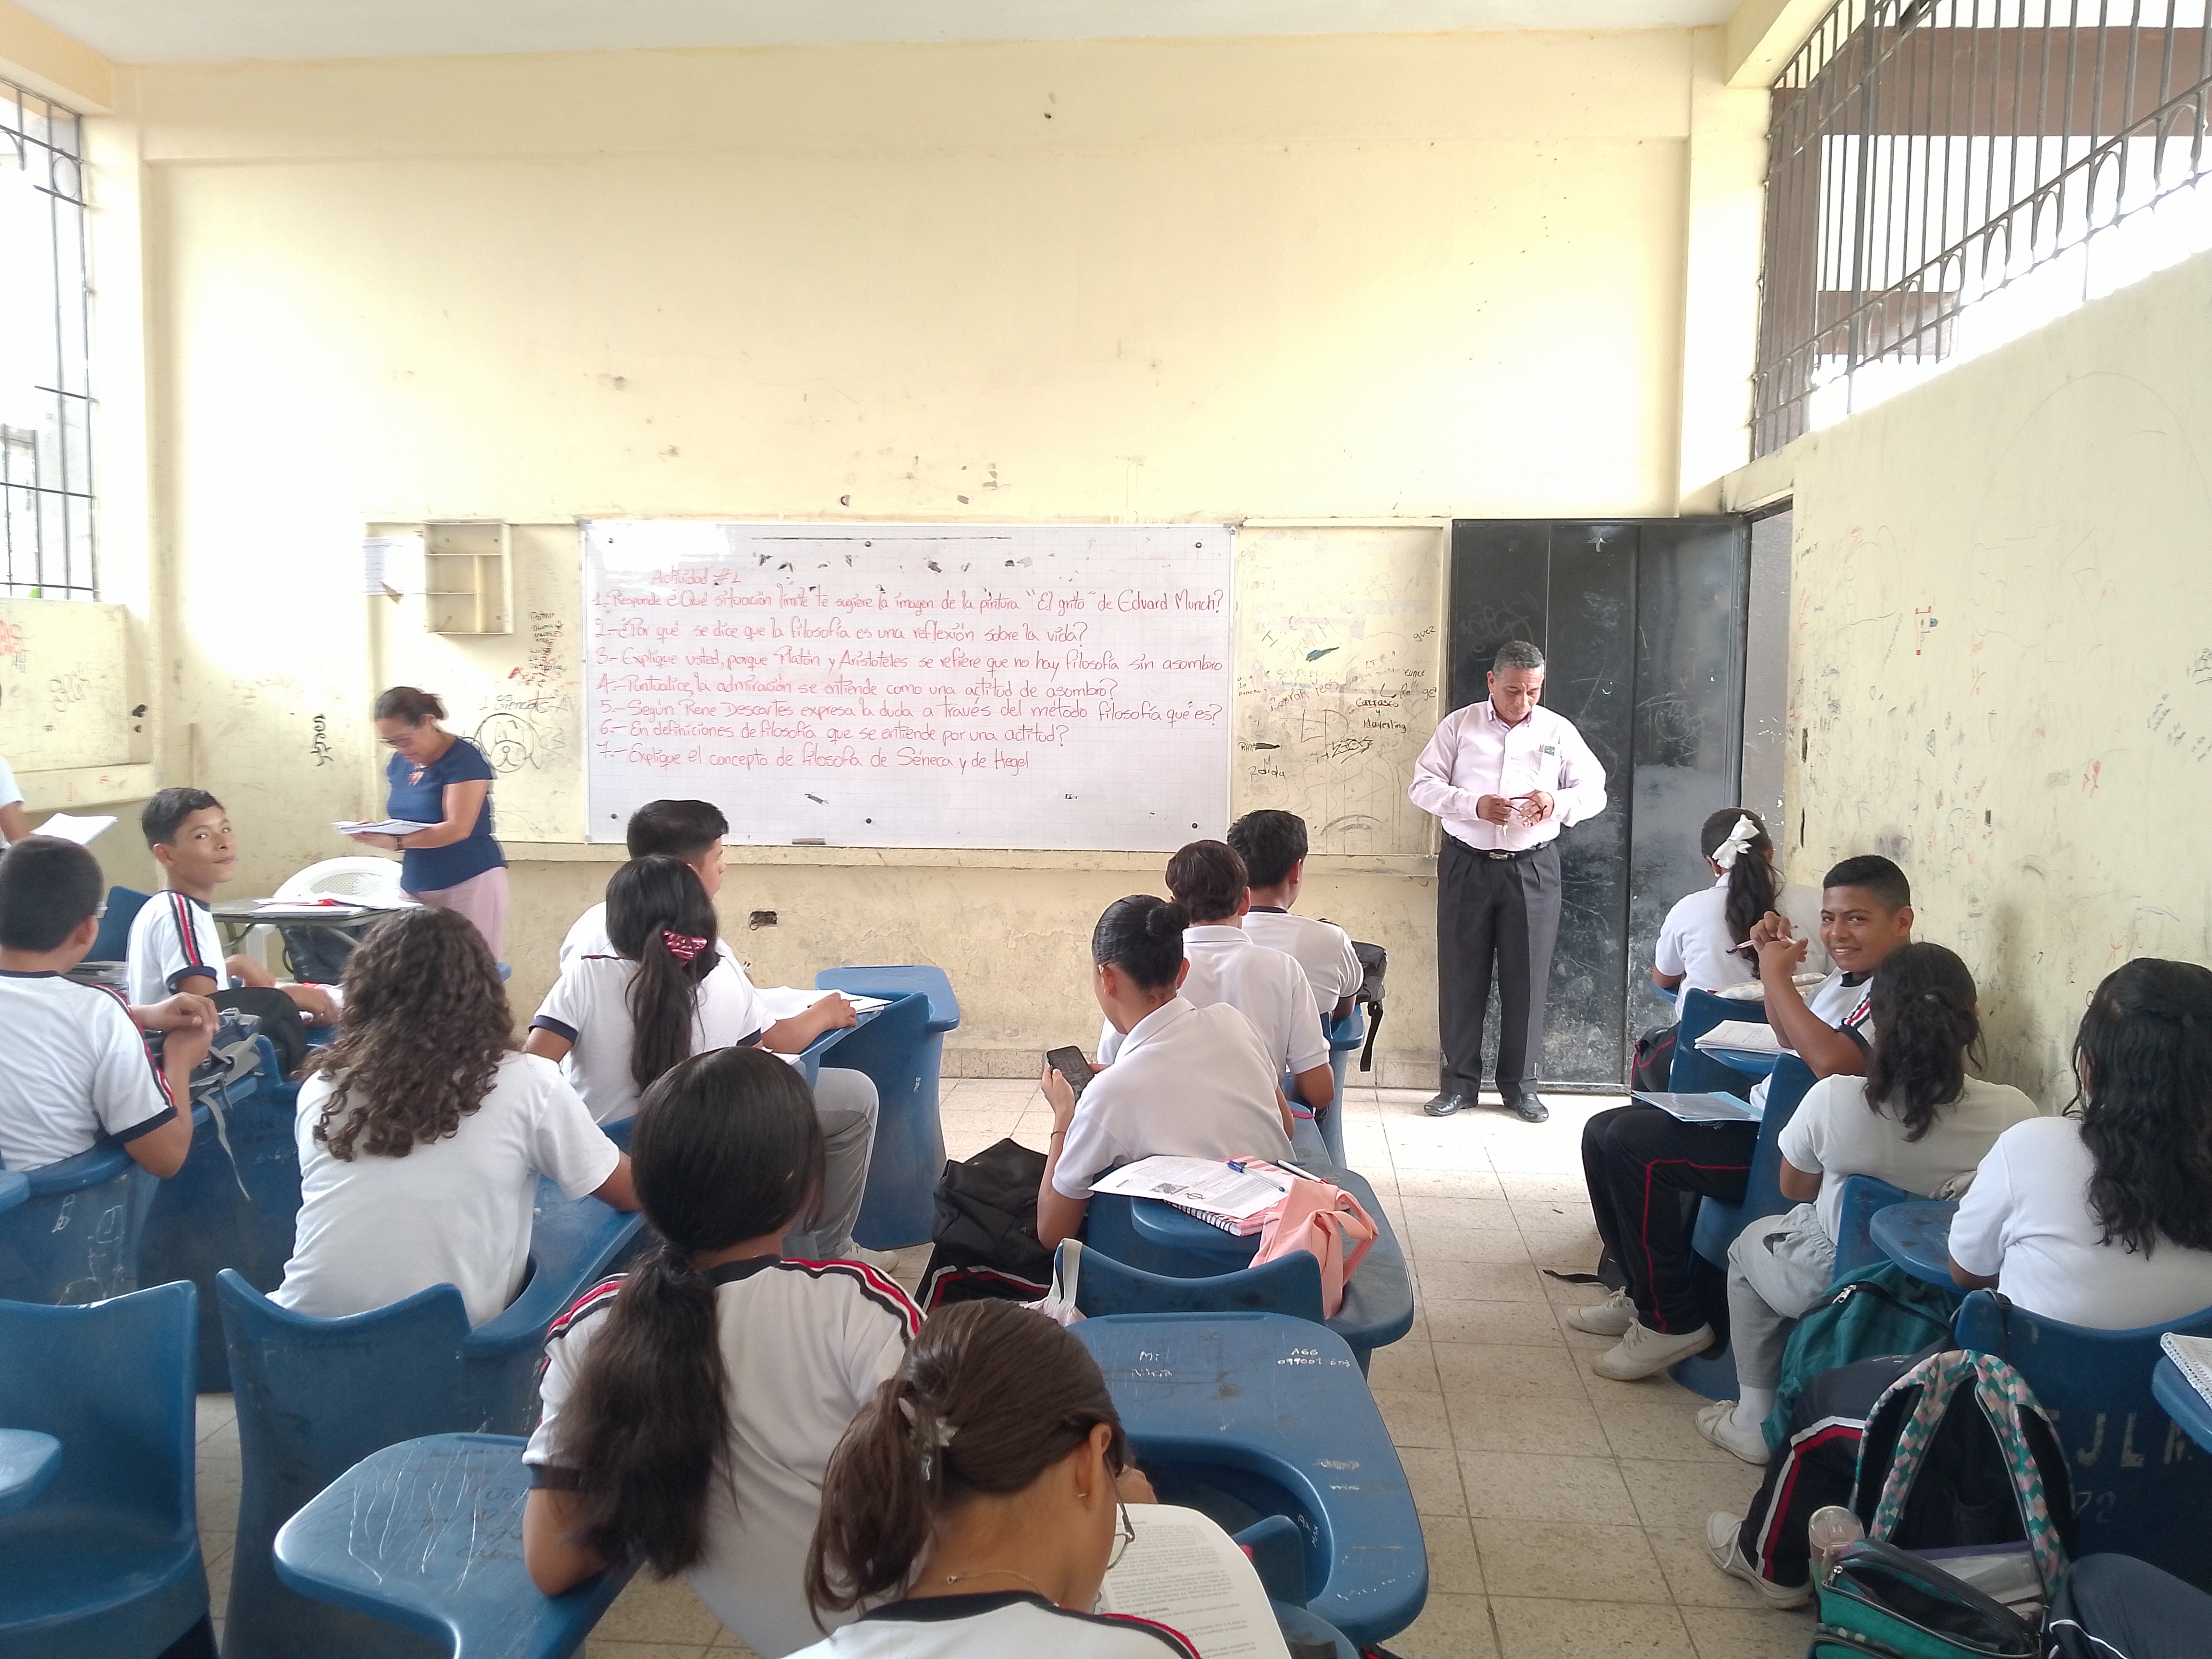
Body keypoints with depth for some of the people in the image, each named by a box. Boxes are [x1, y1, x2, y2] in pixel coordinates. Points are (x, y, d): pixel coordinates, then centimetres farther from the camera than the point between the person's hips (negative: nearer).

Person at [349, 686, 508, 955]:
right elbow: (403, 821, 18)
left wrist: (395, 843, -29)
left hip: (470, 883, -7)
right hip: (415, 887, 7)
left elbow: (457, 829, -20)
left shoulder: (463, 759, -13)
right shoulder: (400, 764, 11)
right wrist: (379, 832, -4)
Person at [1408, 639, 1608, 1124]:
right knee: (1461, 974, 3)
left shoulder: (1559, 732, 7)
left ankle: (1520, 1085, 16)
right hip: (1467, 864, -1)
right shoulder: (1459, 725, 3)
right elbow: (1423, 785, 0)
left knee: (1527, 977, 3)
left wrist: (1557, 803, -13)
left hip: (1532, 867, 1)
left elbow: (1594, 791, 9)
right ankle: (1460, 1082, 14)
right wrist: (1474, 805, -17)